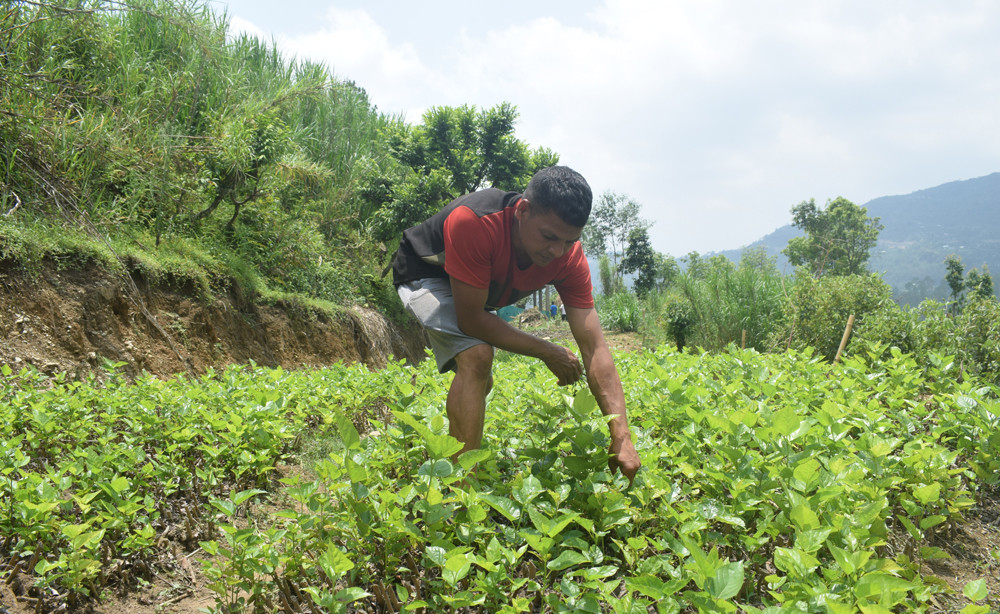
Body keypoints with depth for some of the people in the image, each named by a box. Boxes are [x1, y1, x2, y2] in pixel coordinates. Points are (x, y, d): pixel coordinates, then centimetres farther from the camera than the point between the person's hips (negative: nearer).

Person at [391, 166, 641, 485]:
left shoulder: (569, 258, -27)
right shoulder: (472, 223, -43)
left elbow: (594, 347, -28)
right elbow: (471, 321, -37)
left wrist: (622, 435, -37)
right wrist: (546, 351, -29)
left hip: (476, 289, 7)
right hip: (425, 276, -7)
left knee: (480, 382, 19)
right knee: (477, 356, -30)